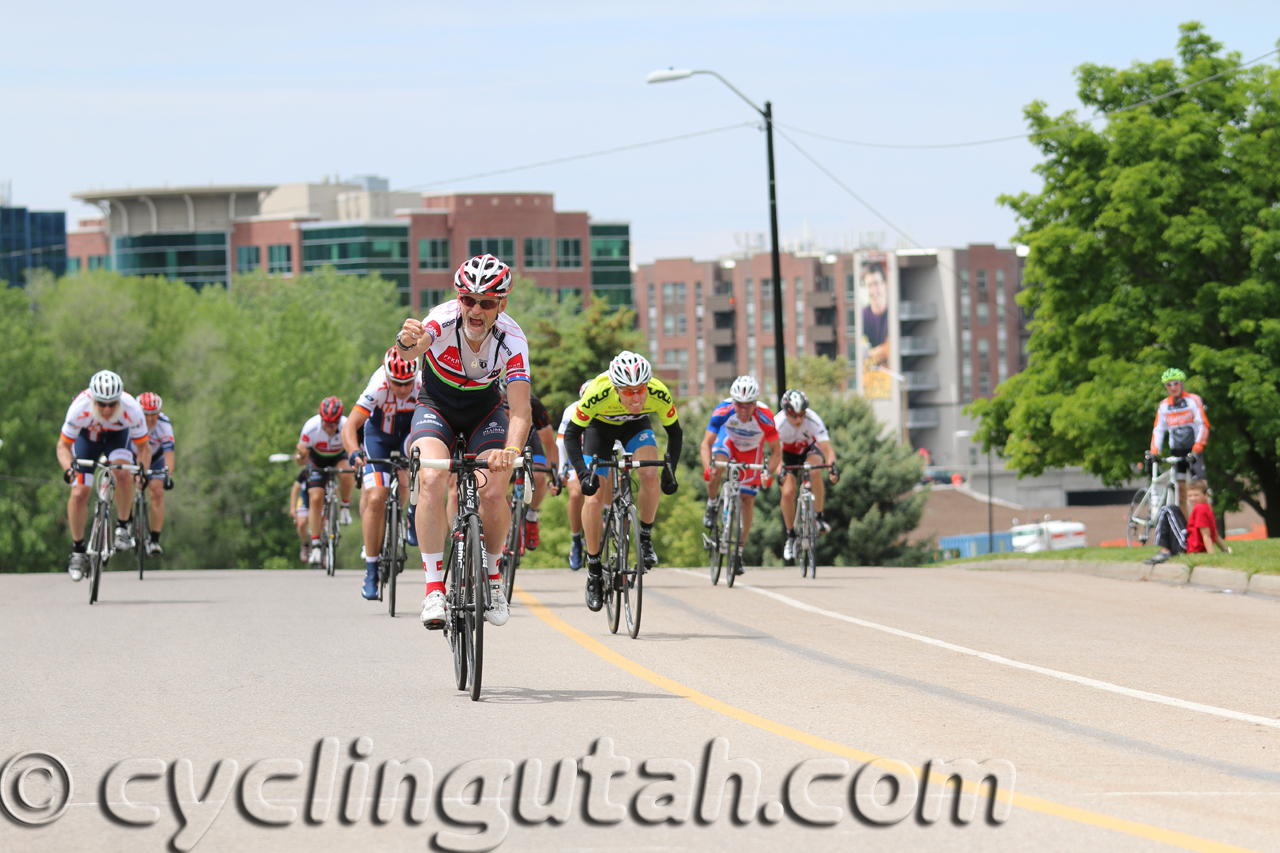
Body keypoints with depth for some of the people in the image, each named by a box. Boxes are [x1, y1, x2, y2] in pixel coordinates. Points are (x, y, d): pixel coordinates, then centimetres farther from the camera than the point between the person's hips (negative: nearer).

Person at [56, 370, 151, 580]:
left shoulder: (131, 409, -35)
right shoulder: (80, 409, -37)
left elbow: (143, 446, -22)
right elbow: (63, 445, -24)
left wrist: (143, 470, -40)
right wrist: (68, 467, -43)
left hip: (118, 437, 0)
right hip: (87, 437, 0)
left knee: (123, 473, -31)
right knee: (79, 493, -11)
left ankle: (122, 527, -9)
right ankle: (77, 551, 7)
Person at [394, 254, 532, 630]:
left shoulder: (512, 339, -27)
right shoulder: (444, 319, -29)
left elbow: (521, 409, -35)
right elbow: (416, 344, -52)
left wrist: (512, 450, -54)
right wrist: (408, 343, -77)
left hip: (485, 410, 1)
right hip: (436, 406, -1)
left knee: (495, 492, -20)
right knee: (432, 479, -27)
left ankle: (493, 575, 8)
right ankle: (434, 587, -22)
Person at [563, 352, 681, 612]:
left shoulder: (659, 395, -34)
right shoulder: (597, 395, -40)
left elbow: (675, 432, -14)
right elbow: (571, 434, -27)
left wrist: (669, 470, -25)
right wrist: (583, 473, -38)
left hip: (636, 426, 1)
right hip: (600, 426, -1)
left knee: (650, 474, -27)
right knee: (594, 498, -11)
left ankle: (645, 539, -6)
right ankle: (594, 572, 4)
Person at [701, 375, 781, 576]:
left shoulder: (764, 418, -36)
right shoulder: (723, 412, -36)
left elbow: (776, 451, -25)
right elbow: (706, 443, -30)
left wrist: (769, 473, -41)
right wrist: (707, 467, -47)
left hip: (751, 450, 0)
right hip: (728, 440, 0)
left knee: (747, 499, -2)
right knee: (716, 469, -33)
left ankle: (739, 551, 9)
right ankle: (712, 506, -3)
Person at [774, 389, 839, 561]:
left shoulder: (813, 420, -34)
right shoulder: (778, 423, -33)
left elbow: (827, 448, -38)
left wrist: (832, 466, -57)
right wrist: (780, 471, -57)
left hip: (810, 449, -1)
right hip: (789, 453, 1)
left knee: (814, 472, -34)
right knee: (788, 493, -16)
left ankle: (819, 517, -20)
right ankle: (790, 537, 4)